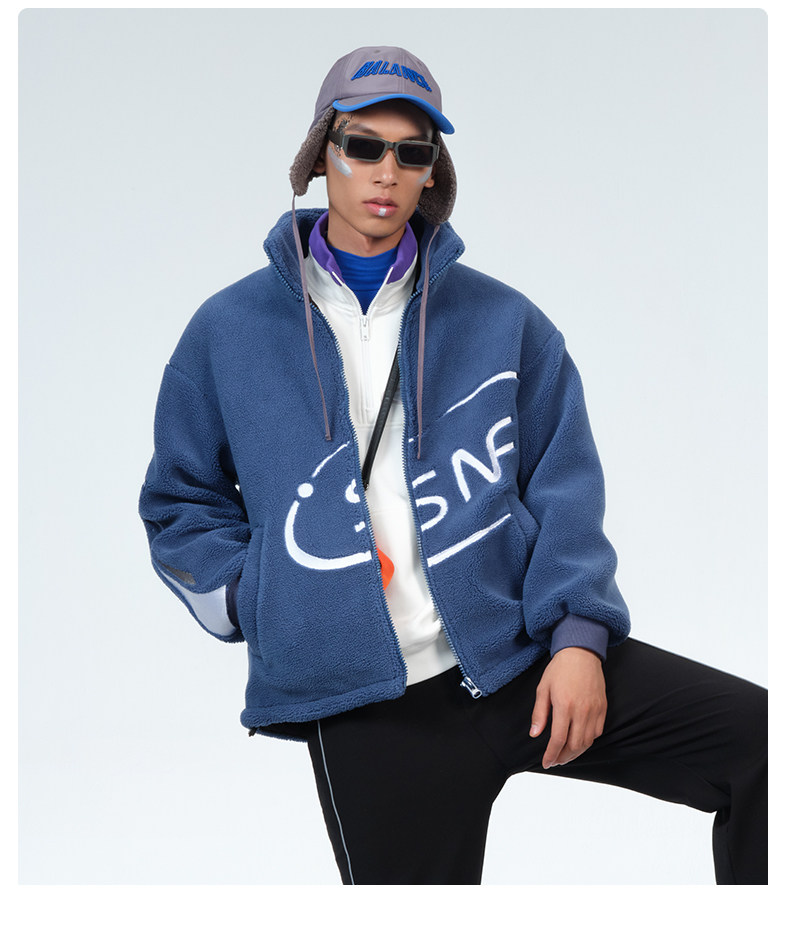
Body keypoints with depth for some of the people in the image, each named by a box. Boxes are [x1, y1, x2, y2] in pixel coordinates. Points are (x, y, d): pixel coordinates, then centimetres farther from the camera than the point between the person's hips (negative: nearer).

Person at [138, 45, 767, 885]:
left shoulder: (502, 321, 8)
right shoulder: (229, 331, 6)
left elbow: (563, 487, 6)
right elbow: (181, 501, 16)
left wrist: (578, 633, -8)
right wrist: (255, 605, -1)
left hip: (526, 658, 1)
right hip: (365, 714, -1)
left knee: (757, 732, -14)